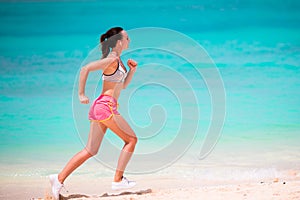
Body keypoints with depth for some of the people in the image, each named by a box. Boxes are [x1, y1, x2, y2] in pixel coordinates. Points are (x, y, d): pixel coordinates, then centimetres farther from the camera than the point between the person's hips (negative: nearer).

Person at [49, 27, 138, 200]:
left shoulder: (117, 60, 19)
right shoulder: (112, 59, -11)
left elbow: (123, 85, 27)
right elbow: (86, 69, -20)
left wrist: (132, 70, 11)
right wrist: (81, 94, -18)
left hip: (99, 108, 9)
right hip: (106, 106, -9)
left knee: (91, 150, 6)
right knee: (131, 139, 0)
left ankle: (60, 178, 1)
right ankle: (118, 180, 0)